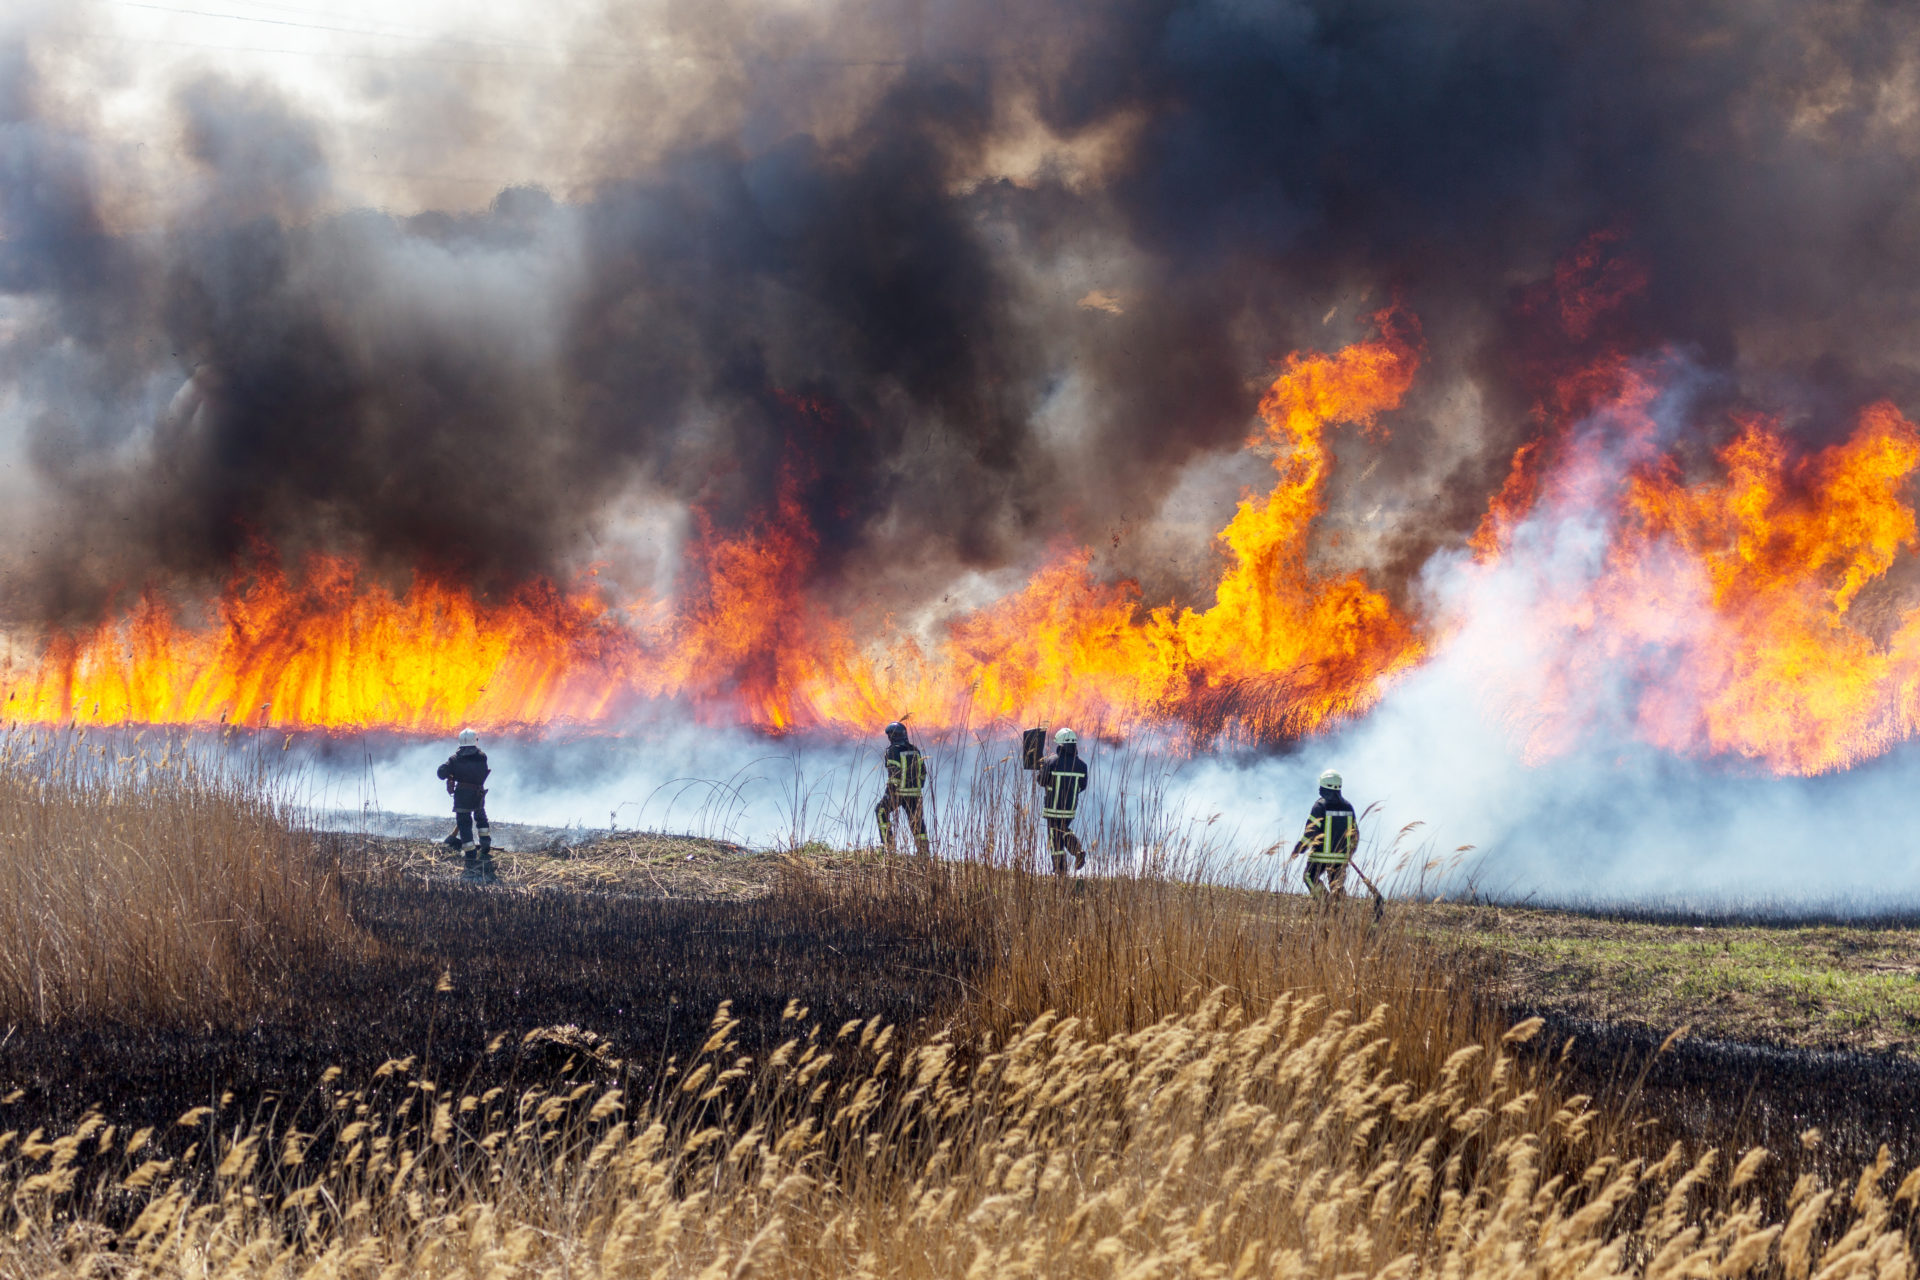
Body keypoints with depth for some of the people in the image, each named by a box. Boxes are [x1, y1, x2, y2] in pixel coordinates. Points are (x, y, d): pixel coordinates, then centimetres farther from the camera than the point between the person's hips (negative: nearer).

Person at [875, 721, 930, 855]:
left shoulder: (893, 751, -11)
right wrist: (919, 788, 22)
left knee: (881, 811, 15)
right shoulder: (914, 750, 8)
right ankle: (924, 852, 6)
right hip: (915, 793, 5)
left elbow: (894, 773, -18)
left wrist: (889, 791, -15)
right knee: (917, 822, 10)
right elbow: (923, 771, 12)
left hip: (898, 793, -5)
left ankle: (888, 843, 6)